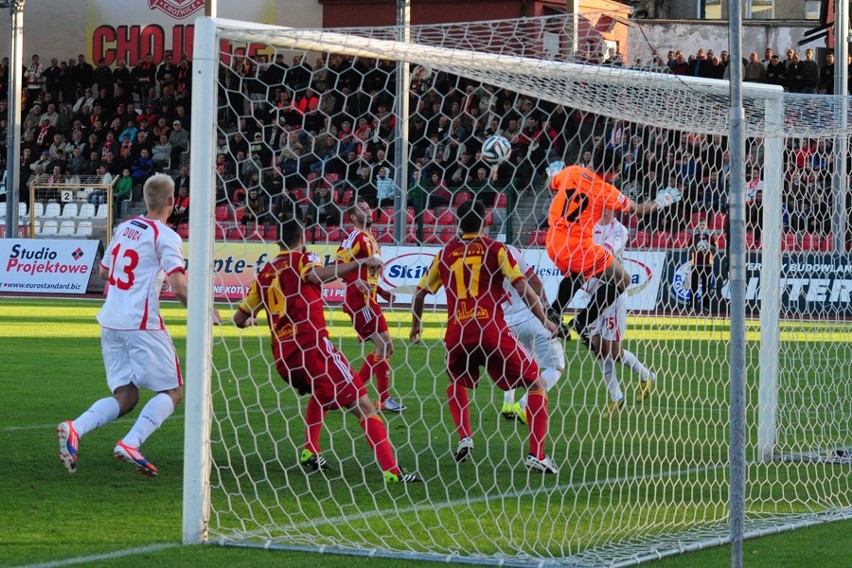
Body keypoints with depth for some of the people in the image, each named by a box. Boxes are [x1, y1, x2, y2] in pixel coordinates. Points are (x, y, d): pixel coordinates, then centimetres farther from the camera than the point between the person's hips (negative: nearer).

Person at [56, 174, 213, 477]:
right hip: (142, 323, -7)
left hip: (110, 323, 7)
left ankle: (74, 428, -13)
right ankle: (130, 443, -16)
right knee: (171, 392, 4)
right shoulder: (165, 236, -7)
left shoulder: (124, 227, 13)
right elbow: (179, 286, -17)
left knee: (125, 397, 10)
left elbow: (104, 272, 25)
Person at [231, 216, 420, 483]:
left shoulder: (265, 272, 18)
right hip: (313, 346, -6)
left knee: (320, 395, 36)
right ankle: (392, 470, -17)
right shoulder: (302, 258, 4)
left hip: (282, 357, 6)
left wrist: (249, 320, 45)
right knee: (363, 407, -5)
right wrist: (360, 263, -21)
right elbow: (314, 275, -22)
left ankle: (310, 452, 22)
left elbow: (239, 318, 22)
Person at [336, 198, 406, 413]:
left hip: (368, 300, 10)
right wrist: (356, 281, -34)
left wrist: (382, 292, 20)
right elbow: (339, 263, -22)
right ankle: (384, 399, -6)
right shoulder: (355, 236, -10)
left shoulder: (369, 238, 19)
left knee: (384, 348, 11)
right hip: (359, 300, -10)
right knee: (384, 344, -11)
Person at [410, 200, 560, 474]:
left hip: (457, 334, 3)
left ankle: (464, 438, 12)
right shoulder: (495, 249, 5)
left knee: (456, 382, 34)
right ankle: (536, 454, -2)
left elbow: (420, 293, 20)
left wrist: (416, 325, 37)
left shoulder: (446, 253, 14)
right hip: (492, 330, -3)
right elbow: (522, 287, -3)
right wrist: (546, 321, 6)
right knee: (537, 384, 11)